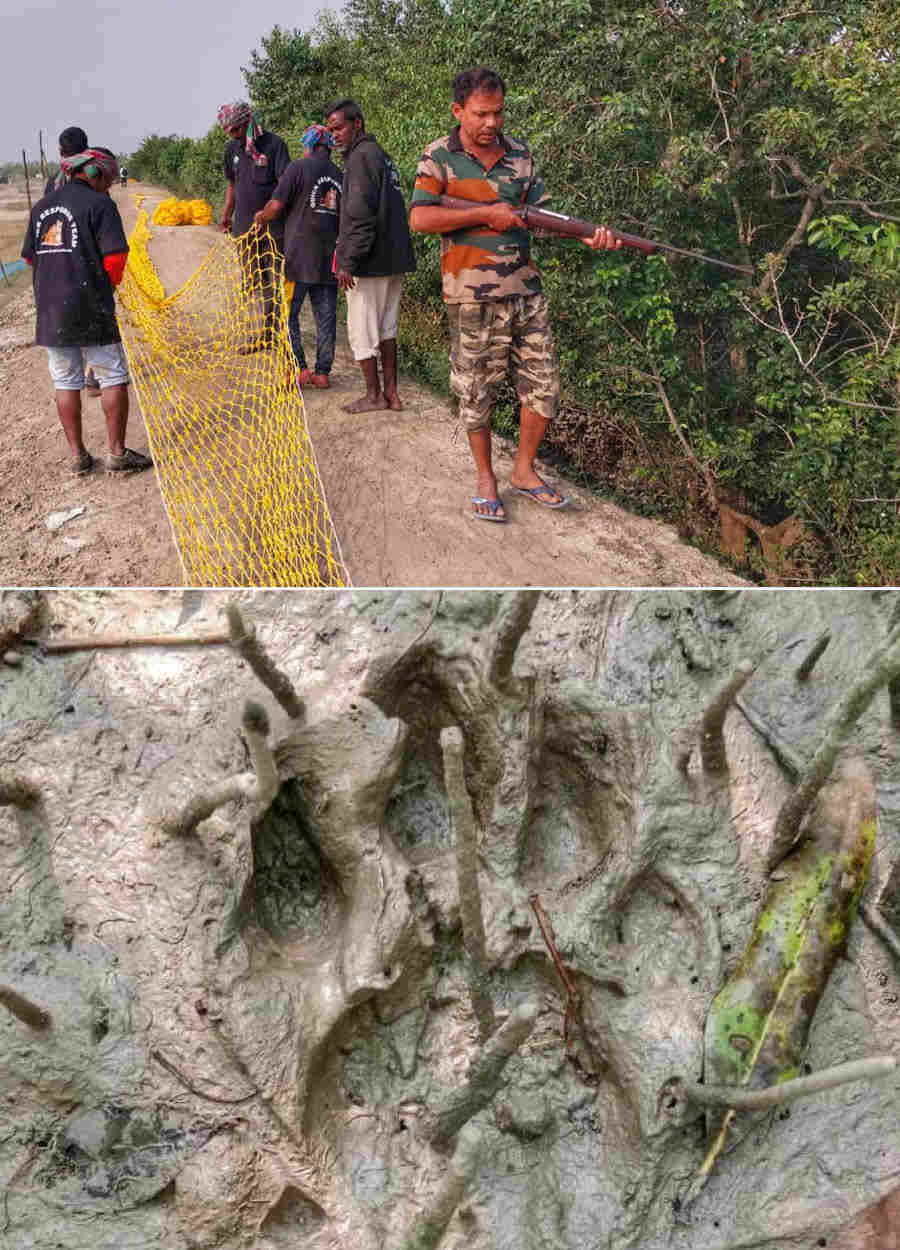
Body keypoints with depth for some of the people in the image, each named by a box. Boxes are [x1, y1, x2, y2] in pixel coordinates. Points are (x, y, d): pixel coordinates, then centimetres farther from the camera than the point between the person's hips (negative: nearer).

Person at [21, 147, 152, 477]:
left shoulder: (42, 206, 13)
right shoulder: (99, 203, -6)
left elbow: (30, 257, 16)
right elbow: (115, 256, -11)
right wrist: (109, 284, 7)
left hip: (49, 310, 6)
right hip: (90, 309, -6)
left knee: (66, 382, 10)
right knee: (113, 378, 3)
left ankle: (77, 455, 14)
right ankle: (117, 452, 3)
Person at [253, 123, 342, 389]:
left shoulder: (298, 167, -5)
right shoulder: (340, 175, 11)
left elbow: (276, 206, -8)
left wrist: (261, 217, 13)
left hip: (299, 257, -5)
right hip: (329, 258, 5)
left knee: (286, 314, 3)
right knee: (326, 317, 8)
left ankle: (300, 370, -3)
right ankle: (323, 372, 10)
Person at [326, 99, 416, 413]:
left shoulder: (362, 156, -13)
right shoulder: (382, 155, 17)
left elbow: (361, 214, -21)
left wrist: (348, 262, -20)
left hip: (370, 262, -10)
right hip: (394, 259, 10)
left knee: (362, 330, 1)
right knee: (386, 329, 14)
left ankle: (374, 395, 8)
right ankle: (391, 393, 17)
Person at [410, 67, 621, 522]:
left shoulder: (519, 154, 11)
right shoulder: (439, 157, -3)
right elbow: (420, 218, -15)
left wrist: (588, 235, -8)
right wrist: (486, 214, -16)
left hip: (525, 290, 5)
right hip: (473, 297, -4)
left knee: (543, 387, 6)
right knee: (476, 393, 5)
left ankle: (524, 470, 24)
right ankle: (485, 477, 23)